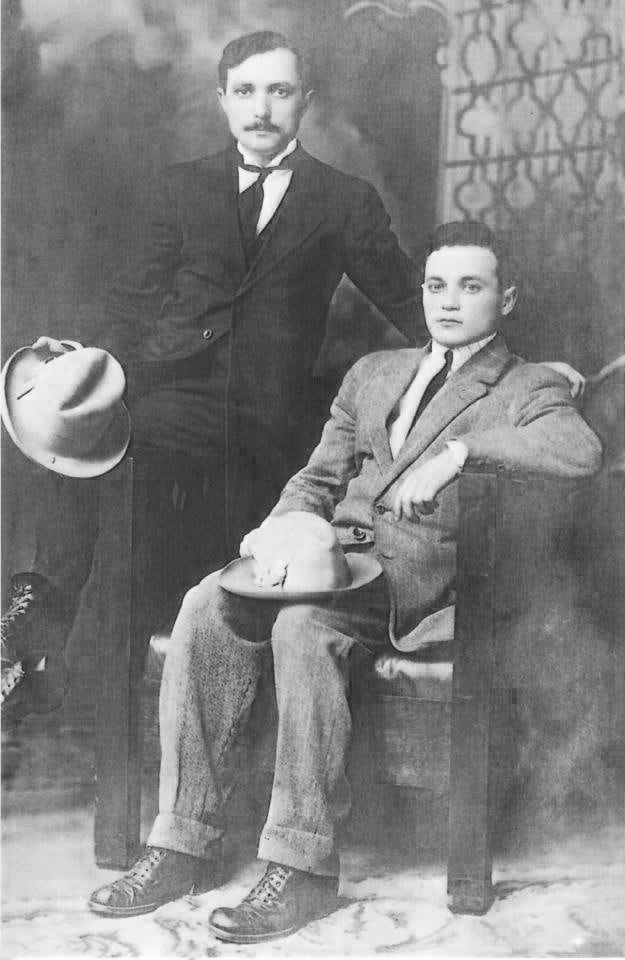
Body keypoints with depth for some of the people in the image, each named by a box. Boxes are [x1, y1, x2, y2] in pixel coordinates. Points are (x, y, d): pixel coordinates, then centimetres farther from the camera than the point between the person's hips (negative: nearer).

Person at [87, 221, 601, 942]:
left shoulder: (528, 388, 9)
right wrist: (279, 527, 4)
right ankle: (184, 843, -19)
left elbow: (581, 452, -14)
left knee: (304, 624, -34)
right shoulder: (372, 373, 27)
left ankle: (303, 866, -28)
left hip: (423, 568, -5)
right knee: (207, 607, -22)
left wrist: (459, 449, -21)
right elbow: (319, 478, 25)